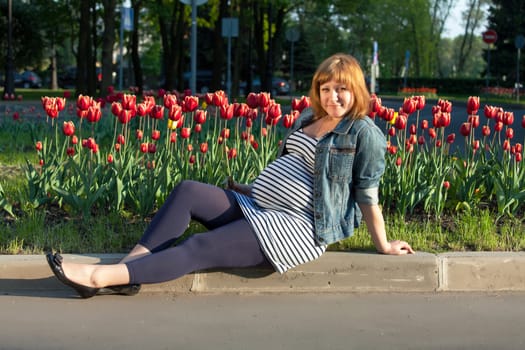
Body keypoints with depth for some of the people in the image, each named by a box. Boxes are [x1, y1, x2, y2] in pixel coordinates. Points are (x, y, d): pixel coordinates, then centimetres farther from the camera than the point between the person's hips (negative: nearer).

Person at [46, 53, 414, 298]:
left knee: (200, 249, -21)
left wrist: (383, 245, -2)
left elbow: (368, 194, -4)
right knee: (187, 192, -10)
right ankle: (130, 269, -18)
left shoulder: (364, 133, -7)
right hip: (256, 206, 9)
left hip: (297, 227, -9)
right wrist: (253, 189, 23)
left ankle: (101, 276, -26)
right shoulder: (309, 118, 16)